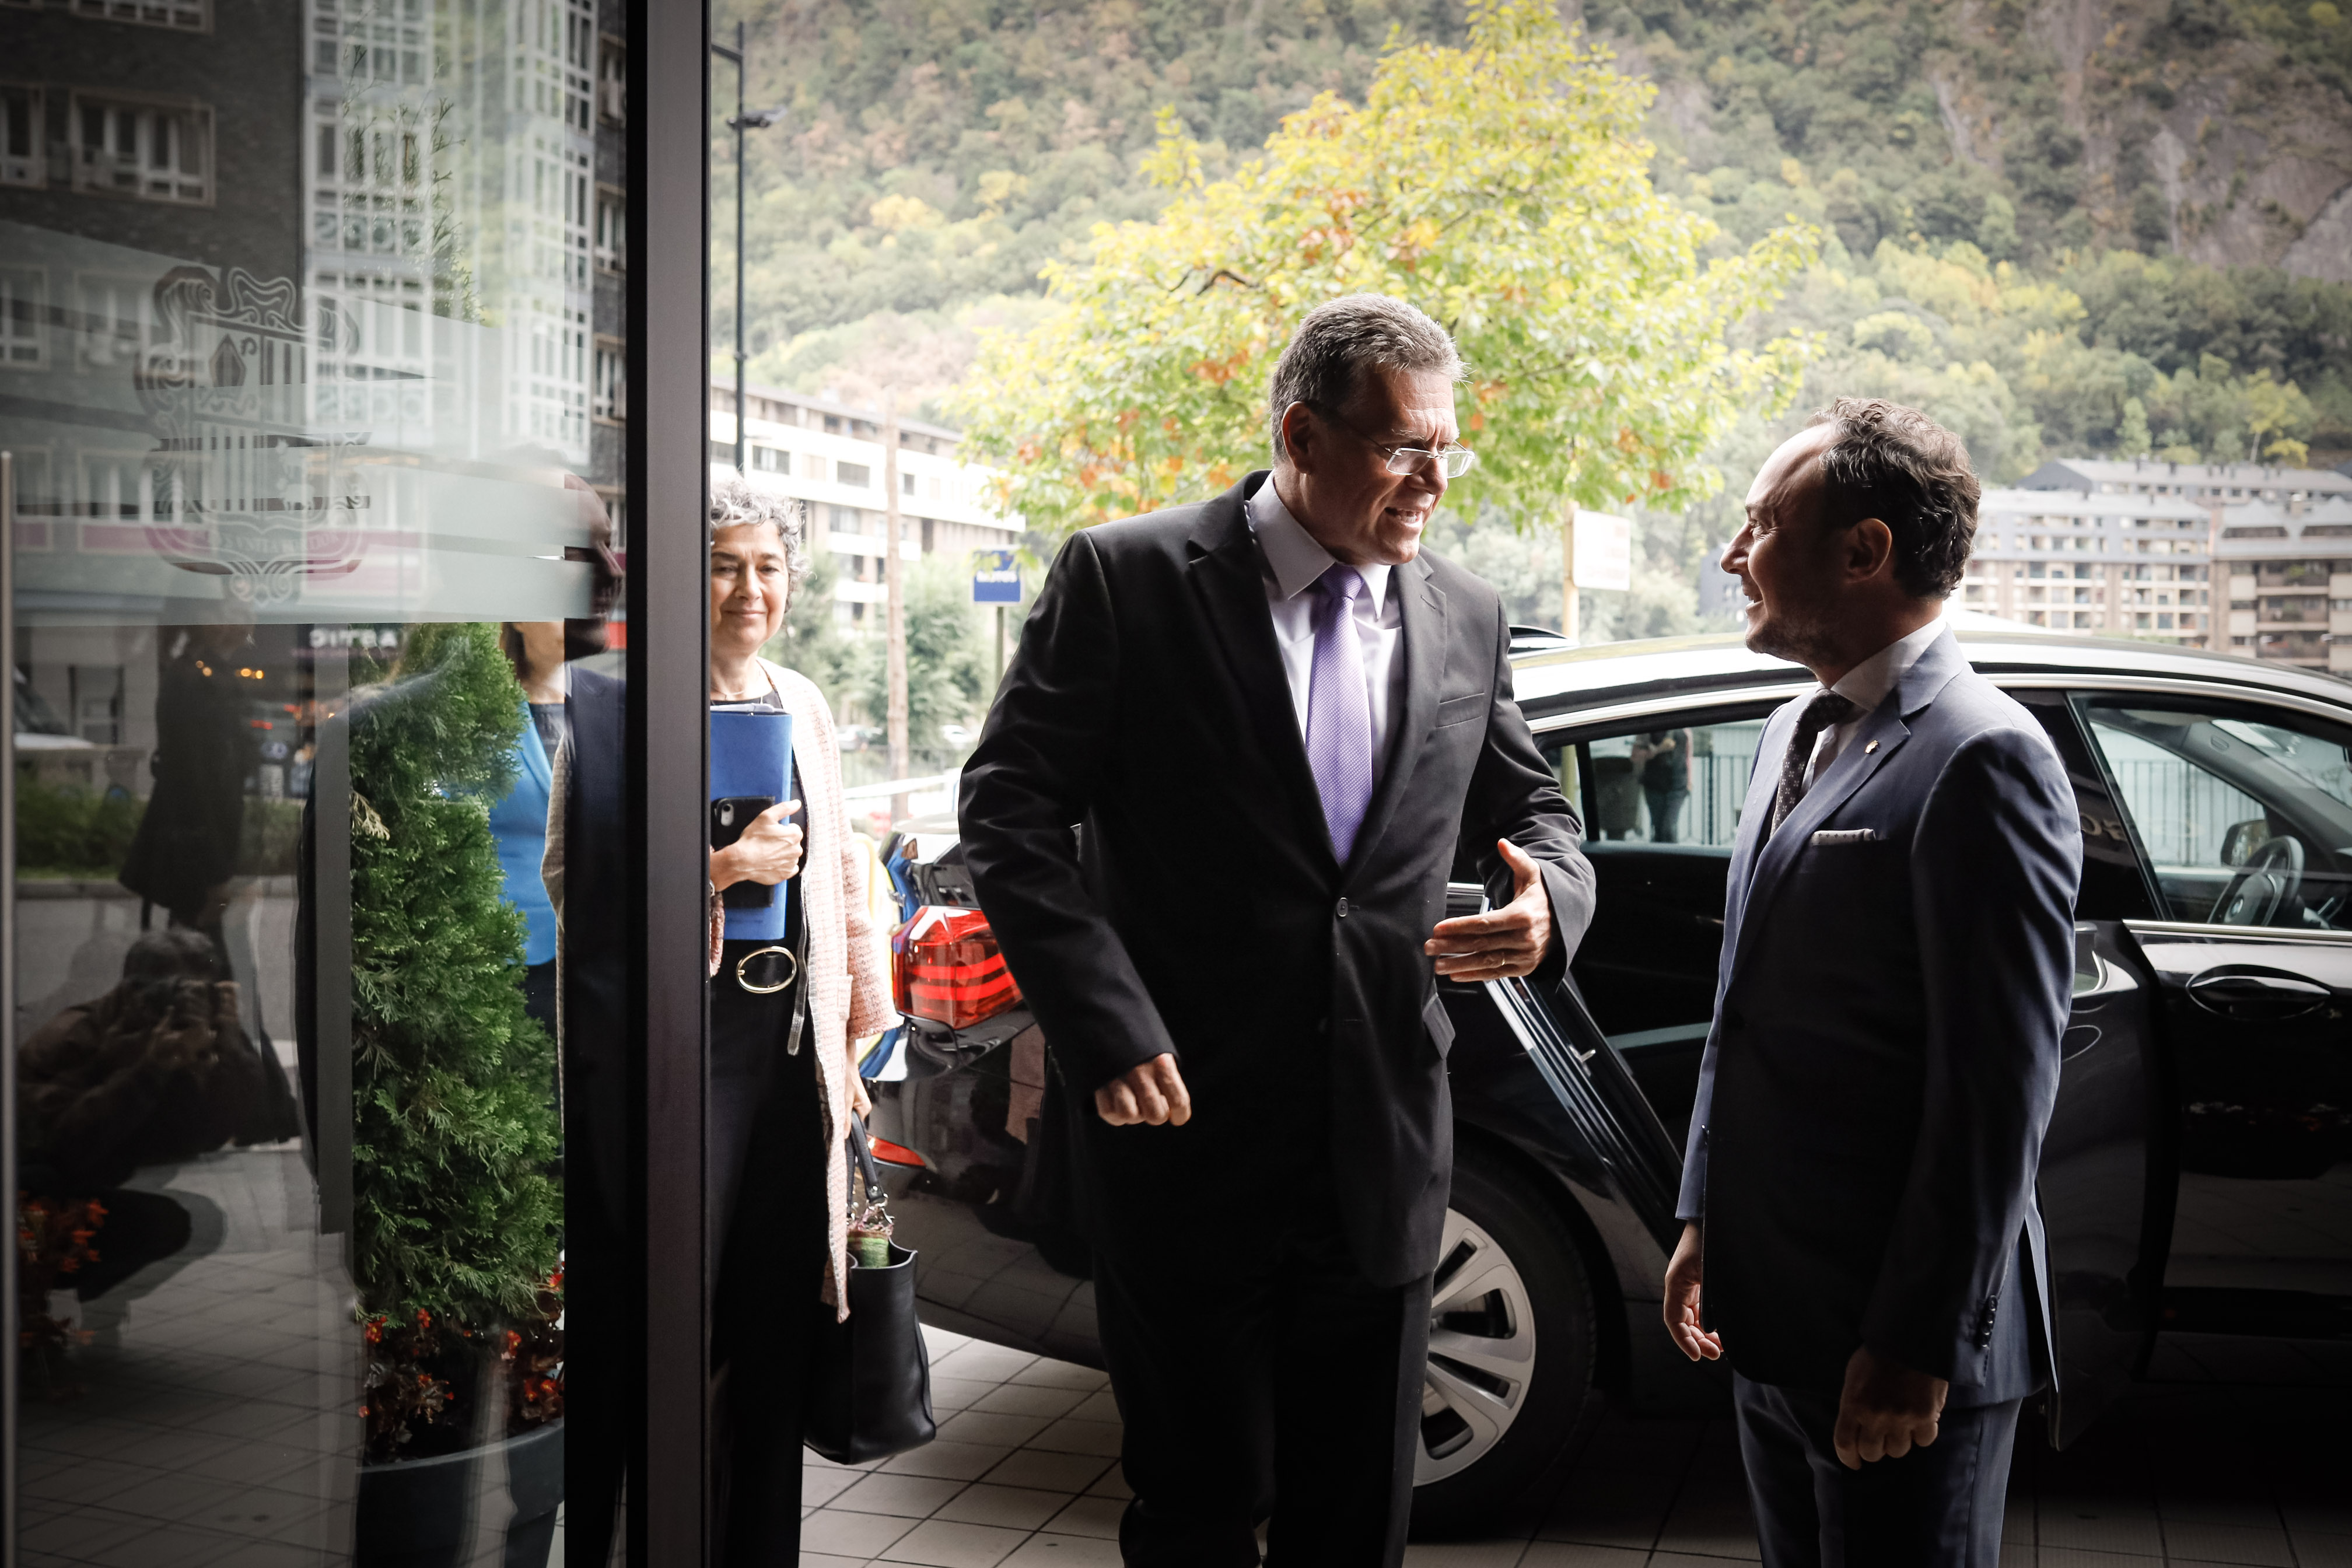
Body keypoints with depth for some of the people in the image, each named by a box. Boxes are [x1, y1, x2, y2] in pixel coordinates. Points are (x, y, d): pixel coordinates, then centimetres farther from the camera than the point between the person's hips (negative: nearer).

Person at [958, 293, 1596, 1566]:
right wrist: (1106, 1026, -18)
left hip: (1381, 1154, 4)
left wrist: (1548, 898, -7)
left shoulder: (1468, 620, 7)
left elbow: (1531, 809, 18)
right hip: (1182, 1129, -3)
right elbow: (1010, 806, -7)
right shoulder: (1127, 580, -6)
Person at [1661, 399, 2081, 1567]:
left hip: (1900, 1343, -8)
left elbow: (1999, 1088, -20)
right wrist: (1704, 1220, 16)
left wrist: (1919, 1347, -19)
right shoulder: (1794, 733, 12)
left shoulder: (1982, 760, -18)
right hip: (1770, 1315, 9)